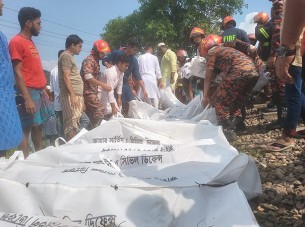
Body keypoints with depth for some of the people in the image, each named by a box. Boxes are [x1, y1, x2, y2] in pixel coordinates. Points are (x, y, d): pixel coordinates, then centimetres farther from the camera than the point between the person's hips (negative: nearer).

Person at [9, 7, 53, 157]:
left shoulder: (31, 42, 17)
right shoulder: (16, 42, -9)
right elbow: (17, 72, -15)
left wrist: (44, 91, 15)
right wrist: (27, 98, -20)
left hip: (39, 91, 9)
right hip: (29, 92, -9)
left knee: (38, 126, 14)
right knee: (26, 129, -5)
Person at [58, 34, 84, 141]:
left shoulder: (69, 57, 22)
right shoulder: (66, 56, -7)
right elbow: (66, 77, -16)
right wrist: (72, 95, -21)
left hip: (76, 95, 10)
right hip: (71, 95, -10)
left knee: (76, 122, 9)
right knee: (72, 122, -11)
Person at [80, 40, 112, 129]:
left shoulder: (95, 60, 19)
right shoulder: (89, 60, -12)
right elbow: (88, 77, -24)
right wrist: (102, 85, -24)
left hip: (92, 92, 10)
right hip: (88, 92, -10)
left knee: (92, 117, 11)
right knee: (99, 112, -15)